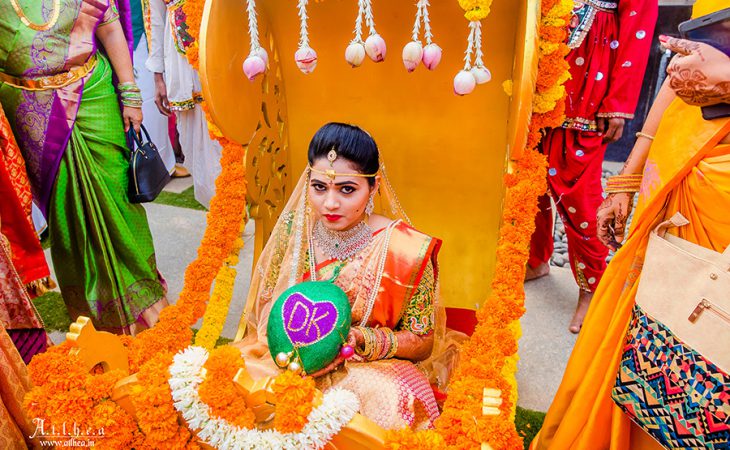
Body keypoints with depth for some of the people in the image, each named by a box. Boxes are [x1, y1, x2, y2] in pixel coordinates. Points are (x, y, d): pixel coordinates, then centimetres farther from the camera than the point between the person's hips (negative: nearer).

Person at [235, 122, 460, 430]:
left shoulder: (405, 251, -17)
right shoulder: (294, 226, -7)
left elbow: (422, 341, -6)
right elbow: (267, 302, 5)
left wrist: (360, 341, -23)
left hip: (369, 366, -2)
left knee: (393, 404, -33)